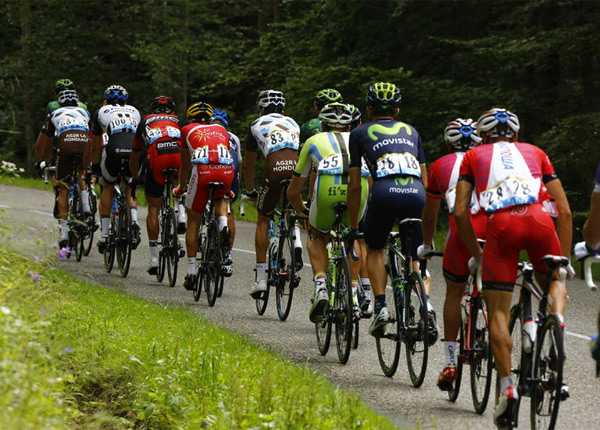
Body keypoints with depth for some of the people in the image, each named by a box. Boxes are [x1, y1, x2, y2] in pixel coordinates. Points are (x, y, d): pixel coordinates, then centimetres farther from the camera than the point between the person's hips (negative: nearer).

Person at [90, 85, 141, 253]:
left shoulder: (101, 112, 27)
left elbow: (95, 146, 33)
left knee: (107, 187, 24)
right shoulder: (134, 111, 32)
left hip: (114, 152, -2)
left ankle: (104, 233, 16)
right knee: (131, 187, 28)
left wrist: (95, 166, 47)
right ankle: (134, 221, 3)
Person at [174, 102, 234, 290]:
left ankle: (192, 272, 9)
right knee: (220, 198, 37)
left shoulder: (188, 130, 26)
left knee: (193, 221, 12)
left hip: (203, 170, -2)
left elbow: (185, 165, 33)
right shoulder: (221, 130, 32)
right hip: (226, 171, 2)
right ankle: (223, 225, 4)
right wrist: (228, 188, 56)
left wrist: (181, 188, 50)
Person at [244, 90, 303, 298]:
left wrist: (250, 191, 44)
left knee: (263, 220, 15)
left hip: (275, 171, -3)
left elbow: (248, 165, 29)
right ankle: (297, 244, 3)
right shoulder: (292, 123, 32)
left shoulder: (257, 124, 23)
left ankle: (260, 278, 10)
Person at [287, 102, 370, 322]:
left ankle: (320, 288, 5)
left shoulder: (314, 141, 30)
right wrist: (368, 208, 57)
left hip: (328, 188, -2)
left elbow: (293, 192, 35)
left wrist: (303, 212, 52)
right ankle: (354, 293, 22)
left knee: (319, 239, 27)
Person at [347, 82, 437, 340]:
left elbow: (355, 185, 19)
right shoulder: (410, 131, 29)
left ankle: (381, 306, 4)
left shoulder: (360, 133, 21)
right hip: (416, 194, 2)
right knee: (417, 258, 16)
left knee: (375, 250, 23)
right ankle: (425, 304, -11)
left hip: (384, 193, -2)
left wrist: (353, 227, 27)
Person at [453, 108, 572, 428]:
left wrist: (476, 254, 26)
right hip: (539, 221, 1)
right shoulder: (535, 152, 30)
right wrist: (565, 259, 29)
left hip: (501, 225, -1)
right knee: (555, 281, 29)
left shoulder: (474, 156, 27)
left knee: (498, 312, 6)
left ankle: (507, 387, -5)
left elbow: (460, 212, 17)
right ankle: (557, 318, -1)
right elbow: (564, 210, 24)